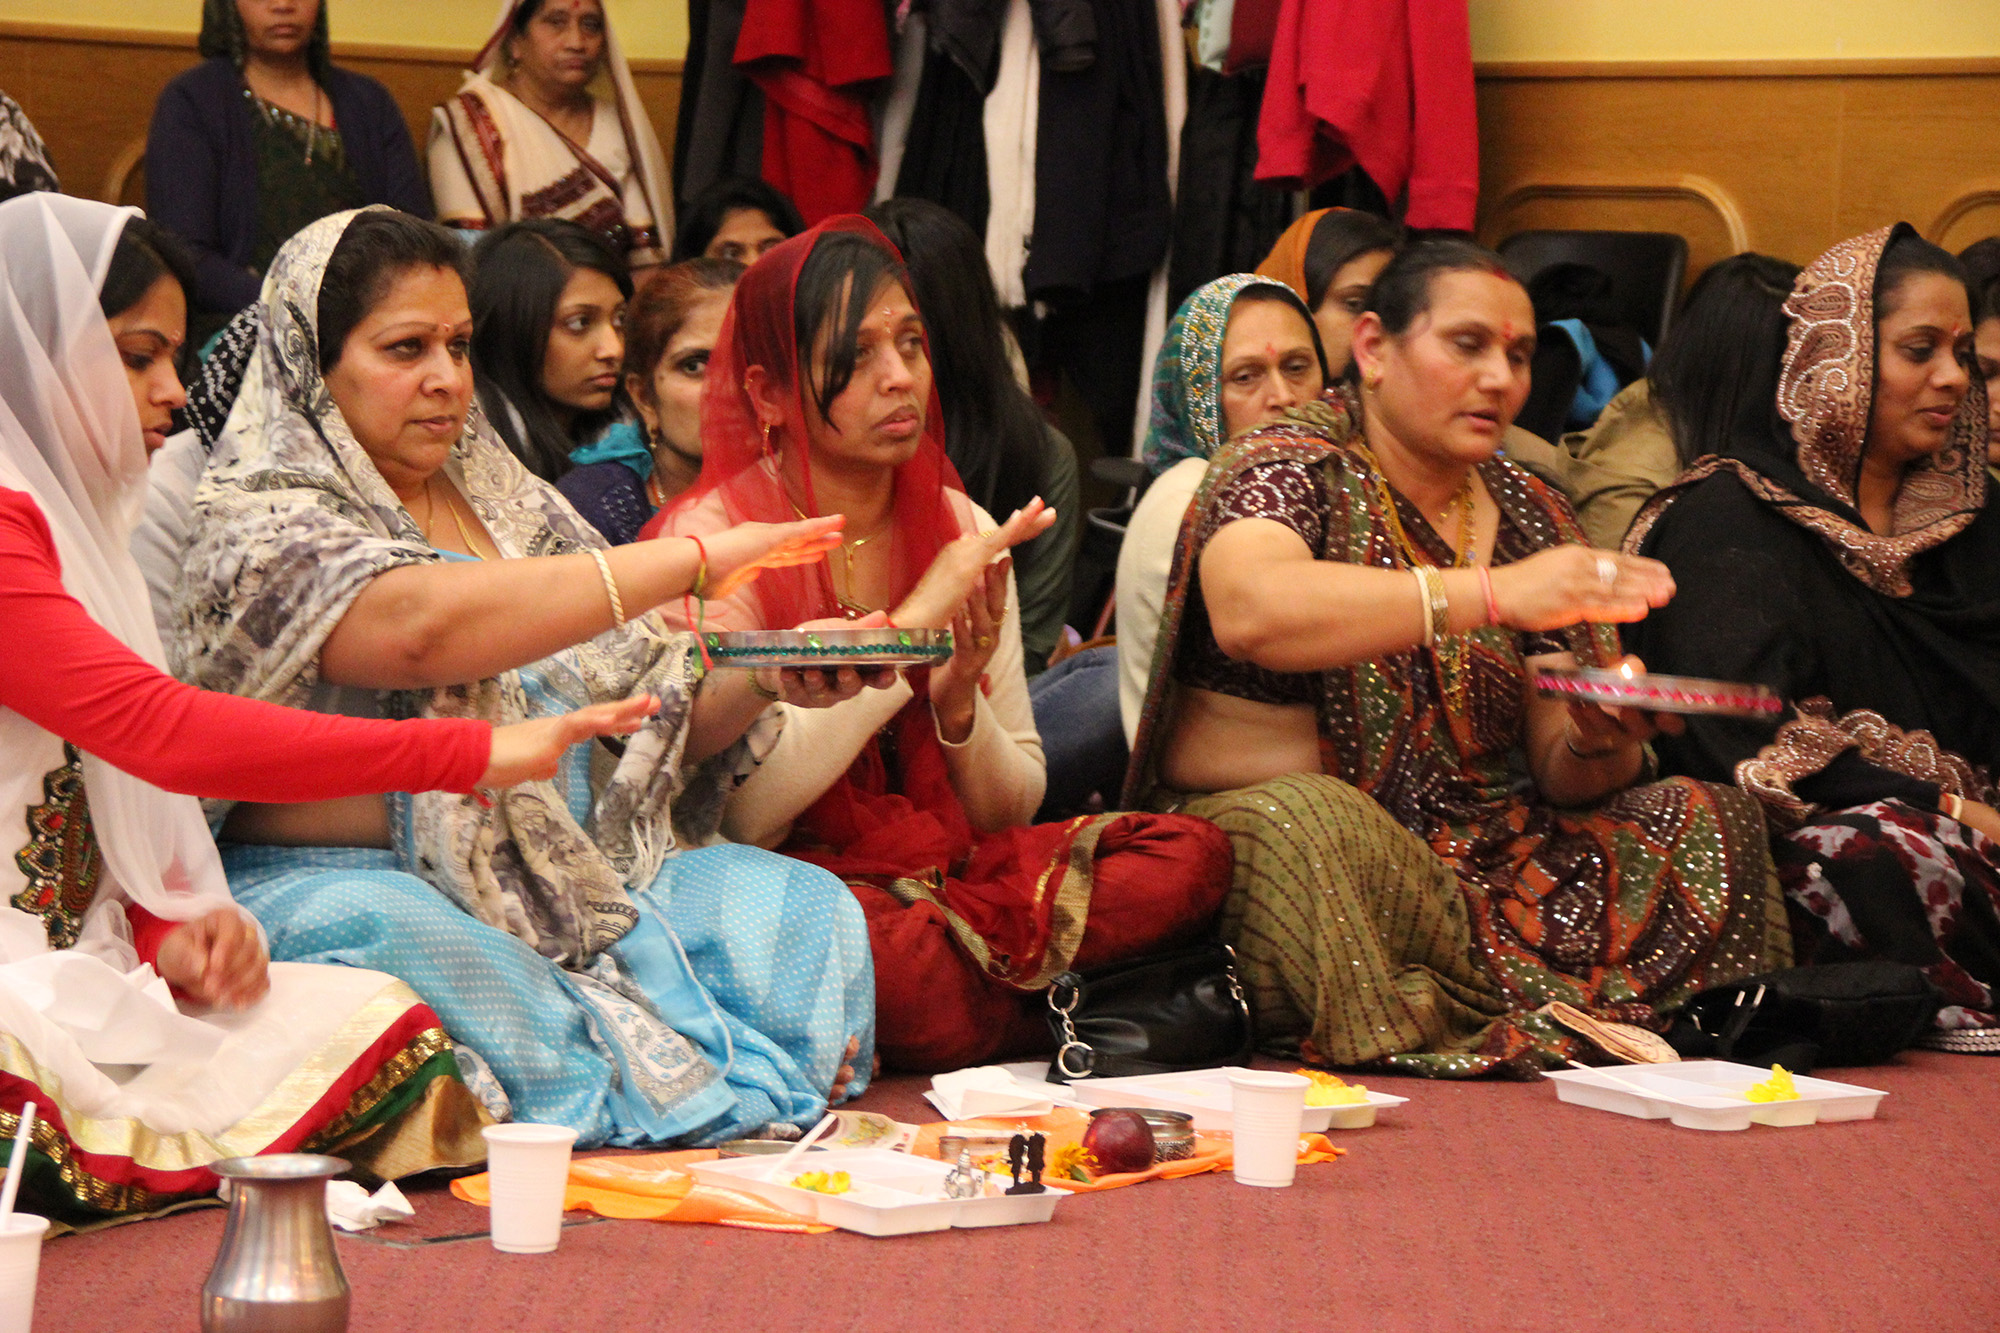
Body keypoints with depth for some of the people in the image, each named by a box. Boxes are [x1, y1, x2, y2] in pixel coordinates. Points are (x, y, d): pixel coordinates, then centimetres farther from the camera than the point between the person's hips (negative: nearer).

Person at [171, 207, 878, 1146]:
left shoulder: (510, 504, 17)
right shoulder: (260, 525, -6)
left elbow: (660, 723, 15)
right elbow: (420, 626, -28)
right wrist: (693, 560, -25)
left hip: (571, 882, 7)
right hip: (356, 884, -6)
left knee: (807, 907, -12)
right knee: (385, 934, -39)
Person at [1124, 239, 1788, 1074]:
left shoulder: (1526, 514, 13)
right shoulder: (1292, 467, -4)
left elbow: (1564, 777, 10)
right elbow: (1249, 612, -29)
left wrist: (1598, 741, -16)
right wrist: (1492, 593, -34)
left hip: (1481, 862, 6)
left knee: (1710, 820, -12)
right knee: (1306, 821, -39)